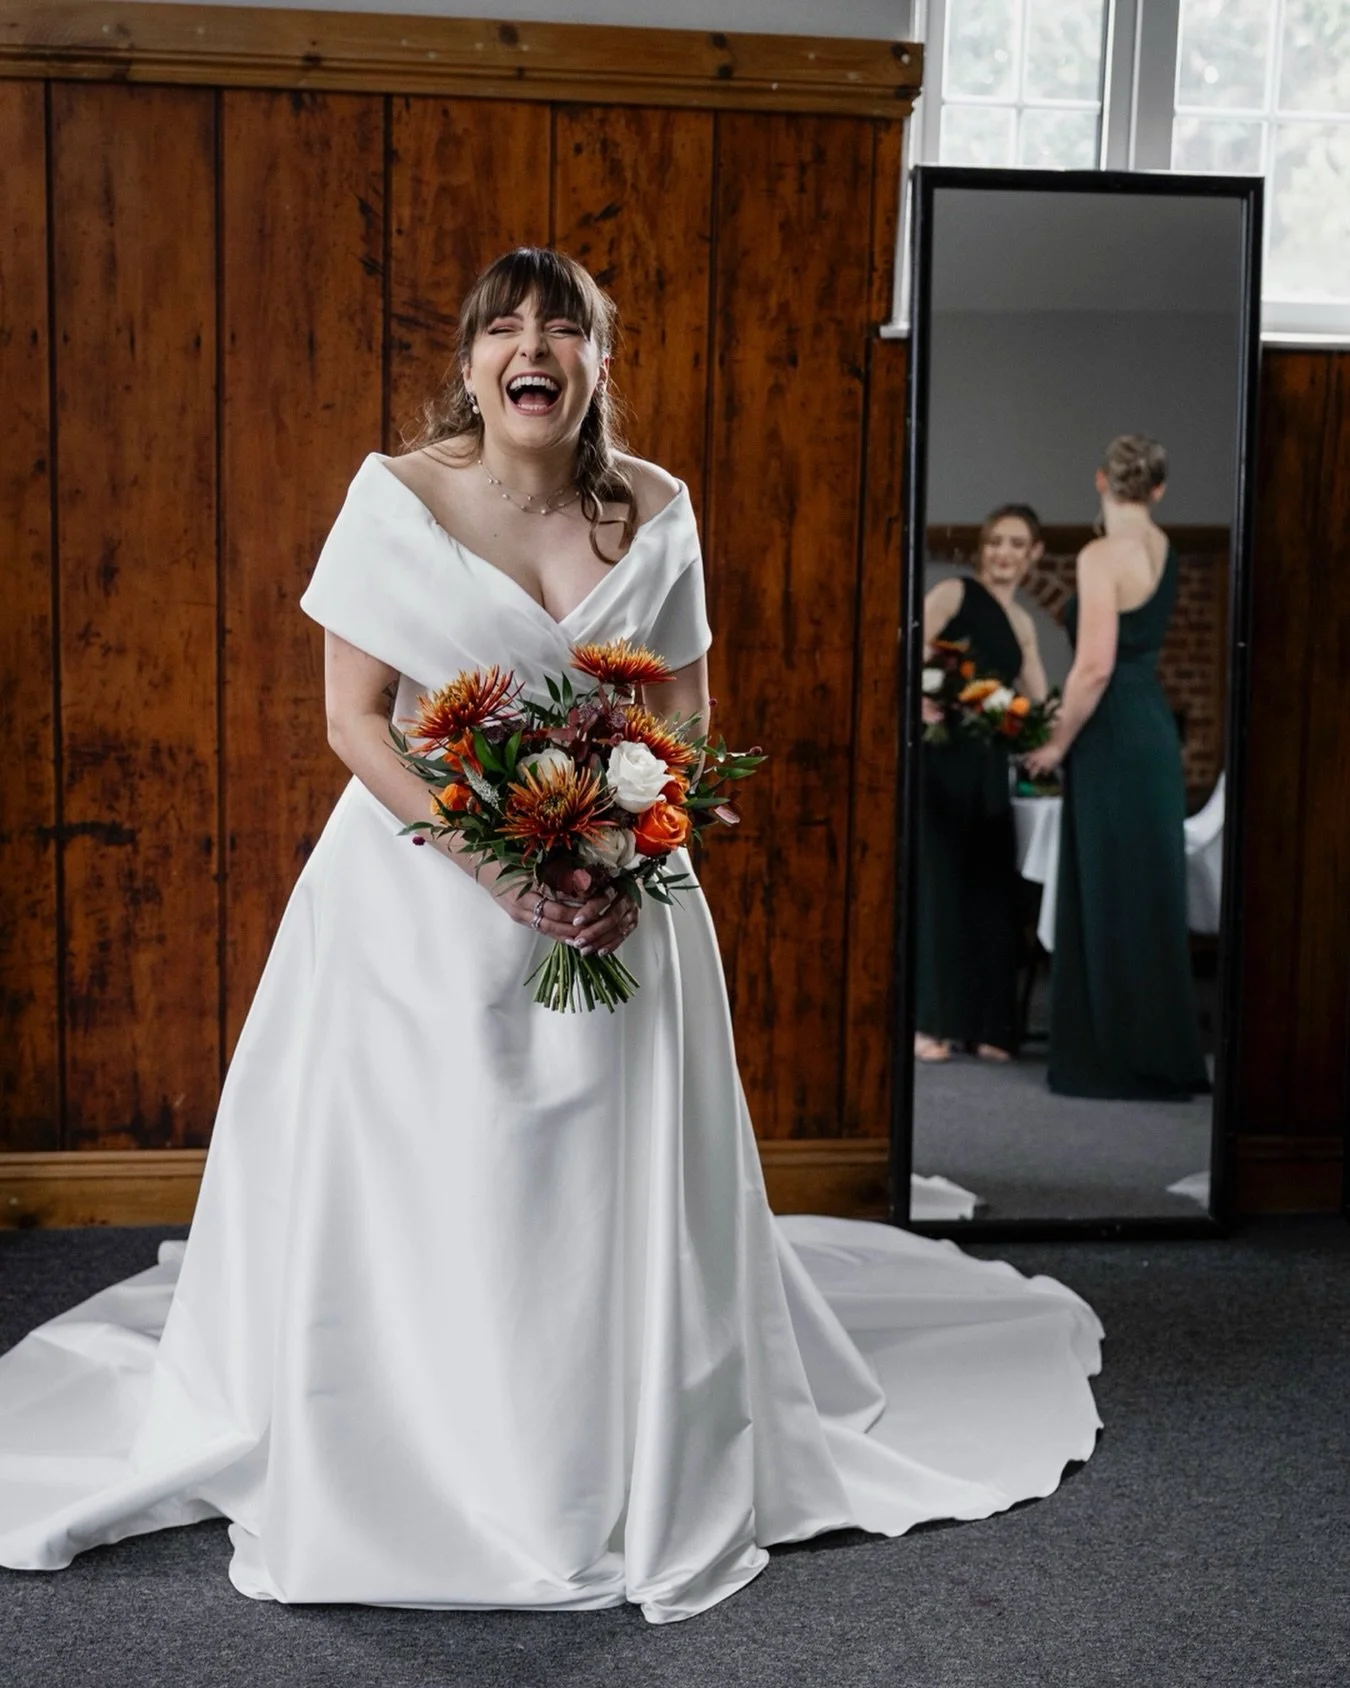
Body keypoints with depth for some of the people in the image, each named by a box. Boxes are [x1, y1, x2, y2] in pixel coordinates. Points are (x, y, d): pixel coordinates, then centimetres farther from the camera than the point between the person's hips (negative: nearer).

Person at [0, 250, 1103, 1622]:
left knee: (613, 1189, 7)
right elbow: (354, 714, -9)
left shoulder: (654, 511, 0)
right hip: (423, 883, -2)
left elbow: (686, 709, 6)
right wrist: (495, 863, -18)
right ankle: (392, 1475, 25)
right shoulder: (398, 496, -7)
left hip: (616, 885, 2)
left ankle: (645, 1483, 27)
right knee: (411, 1188, 4)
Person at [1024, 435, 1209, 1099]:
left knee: (1111, 897, -1)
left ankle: (1126, 1058, 7)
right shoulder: (1162, 548, 10)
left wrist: (1057, 743, -11)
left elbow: (1095, 666, -20)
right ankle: (1161, 1051, 22)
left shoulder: (1102, 555, -14)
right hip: (1154, 728, 9)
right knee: (1147, 894, 14)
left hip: (1114, 740, -9)